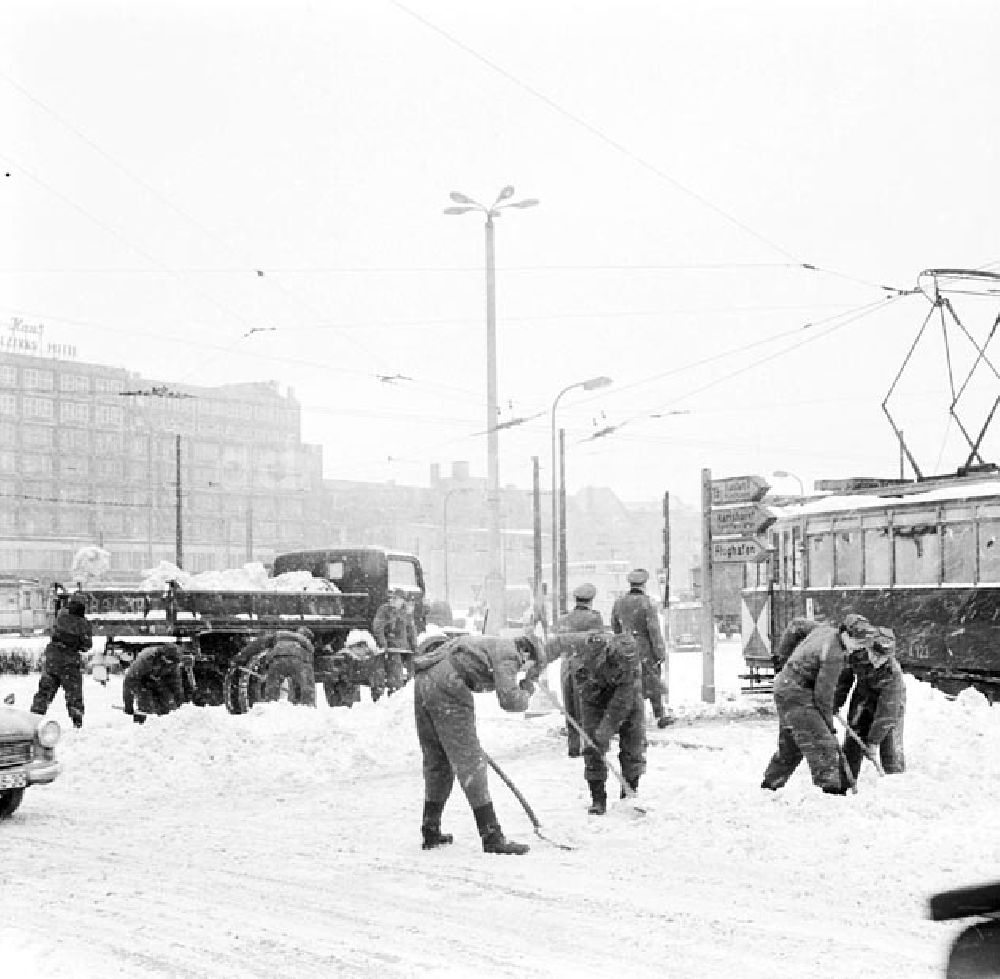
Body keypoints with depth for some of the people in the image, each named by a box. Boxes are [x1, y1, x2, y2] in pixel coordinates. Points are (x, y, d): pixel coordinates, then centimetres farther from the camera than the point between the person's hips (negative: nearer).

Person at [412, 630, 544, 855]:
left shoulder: (492, 644, 27)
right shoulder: (508, 654, -1)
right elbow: (509, 700, -14)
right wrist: (527, 692, 9)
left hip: (422, 682, 9)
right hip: (447, 685, -9)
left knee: (436, 761, 19)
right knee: (469, 762, -6)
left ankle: (430, 832, 26)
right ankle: (492, 836, -5)